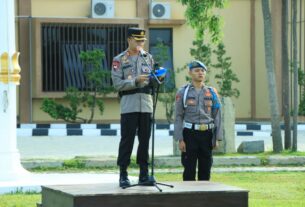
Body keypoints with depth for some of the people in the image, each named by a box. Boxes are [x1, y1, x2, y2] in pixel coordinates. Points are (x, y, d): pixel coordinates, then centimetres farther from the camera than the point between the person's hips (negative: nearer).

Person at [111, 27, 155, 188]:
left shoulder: (148, 58, 14)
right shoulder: (119, 60, 2)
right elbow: (117, 83, -7)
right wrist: (136, 81, -18)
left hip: (146, 105, 4)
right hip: (129, 105, -4)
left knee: (145, 140, 5)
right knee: (127, 140, -3)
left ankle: (144, 174, 11)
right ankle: (123, 175, 1)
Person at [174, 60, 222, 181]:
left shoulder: (211, 93, 8)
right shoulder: (183, 92, 1)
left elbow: (217, 116, 8)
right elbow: (178, 117, -1)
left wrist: (217, 138, 1)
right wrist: (180, 139, -8)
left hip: (207, 134, 3)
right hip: (190, 134, -3)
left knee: (205, 168, 6)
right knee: (189, 169, -2)